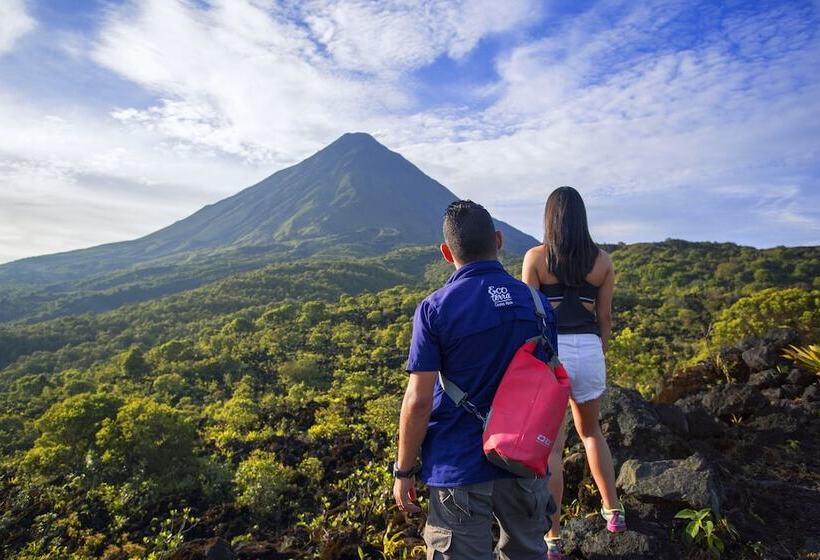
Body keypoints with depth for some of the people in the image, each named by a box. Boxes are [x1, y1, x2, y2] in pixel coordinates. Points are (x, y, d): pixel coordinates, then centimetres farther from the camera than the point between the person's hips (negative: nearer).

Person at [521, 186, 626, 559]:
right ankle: (613, 511, 36)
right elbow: (605, 318, 7)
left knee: (550, 446, 6)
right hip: (588, 351, 4)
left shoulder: (536, 257, -4)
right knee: (590, 432, 28)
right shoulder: (602, 260, 5)